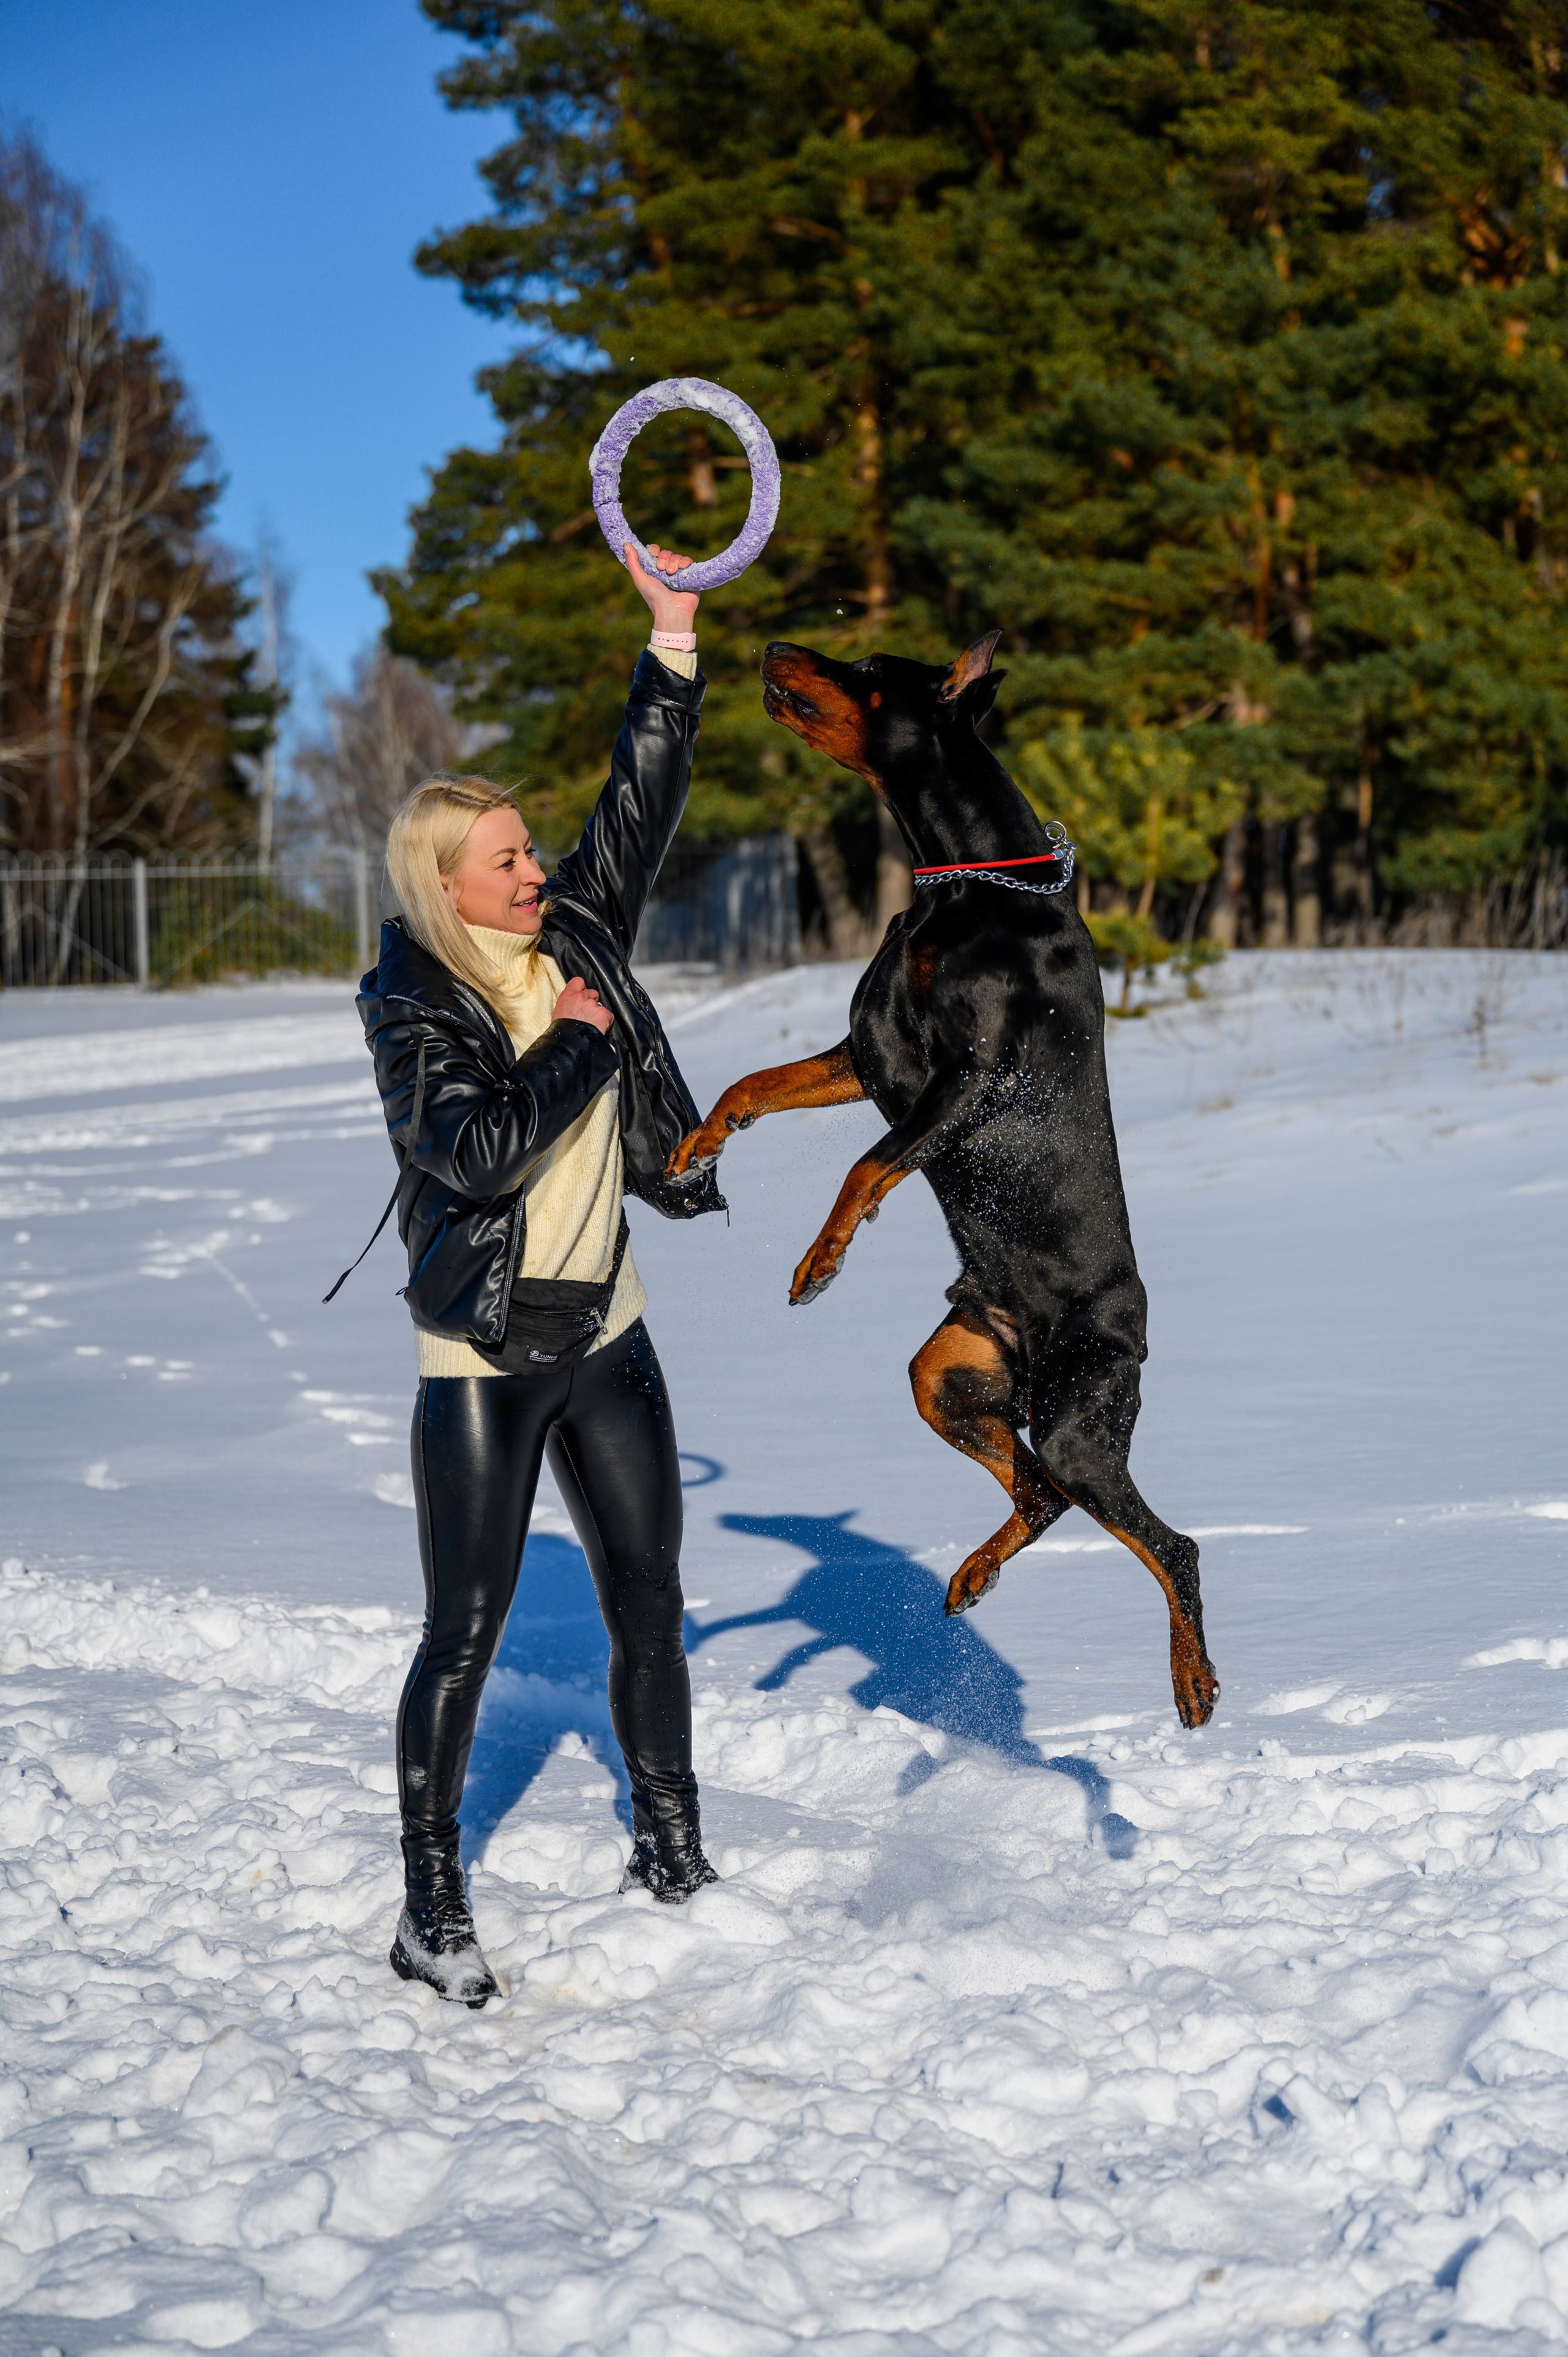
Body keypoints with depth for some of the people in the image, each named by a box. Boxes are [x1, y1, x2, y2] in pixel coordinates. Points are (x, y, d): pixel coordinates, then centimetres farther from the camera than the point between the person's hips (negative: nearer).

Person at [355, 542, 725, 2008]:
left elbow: (642, 803, 2)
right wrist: (579, 1044, -16)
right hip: (485, 1354, -6)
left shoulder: (572, 939, 4)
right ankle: (431, 1910, 7)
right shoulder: (411, 1010, -12)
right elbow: (482, 1153, -25)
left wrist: (672, 642, -5)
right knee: (465, 1634, -2)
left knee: (649, 1609, 11)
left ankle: (672, 1858, 25)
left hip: (604, 1336, 6)